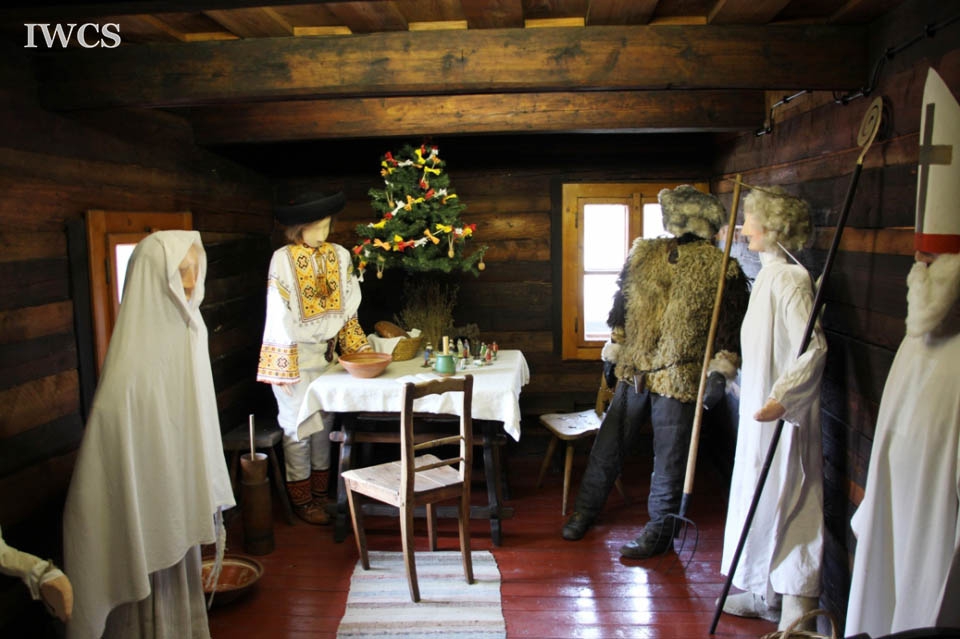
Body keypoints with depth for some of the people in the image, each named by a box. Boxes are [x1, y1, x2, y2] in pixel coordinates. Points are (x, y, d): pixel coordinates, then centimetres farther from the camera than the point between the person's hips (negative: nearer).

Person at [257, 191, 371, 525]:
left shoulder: (339, 256, 1)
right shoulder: (283, 259, -12)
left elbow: (349, 308, 7)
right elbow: (279, 316, -12)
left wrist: (358, 348, 3)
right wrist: (283, 368, -14)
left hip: (326, 352, 5)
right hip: (295, 356, -4)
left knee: (324, 422, 11)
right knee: (300, 424, 4)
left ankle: (321, 493, 26)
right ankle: (301, 499, 18)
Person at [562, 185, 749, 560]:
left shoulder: (721, 269, -4)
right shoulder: (642, 253, 3)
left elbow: (731, 328, -4)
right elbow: (620, 307, 11)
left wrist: (720, 373, -10)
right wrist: (613, 353, 11)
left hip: (678, 378, -3)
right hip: (632, 371, 3)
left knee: (669, 459, 8)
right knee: (607, 445, 13)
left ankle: (660, 532, 23)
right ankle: (584, 511, 29)